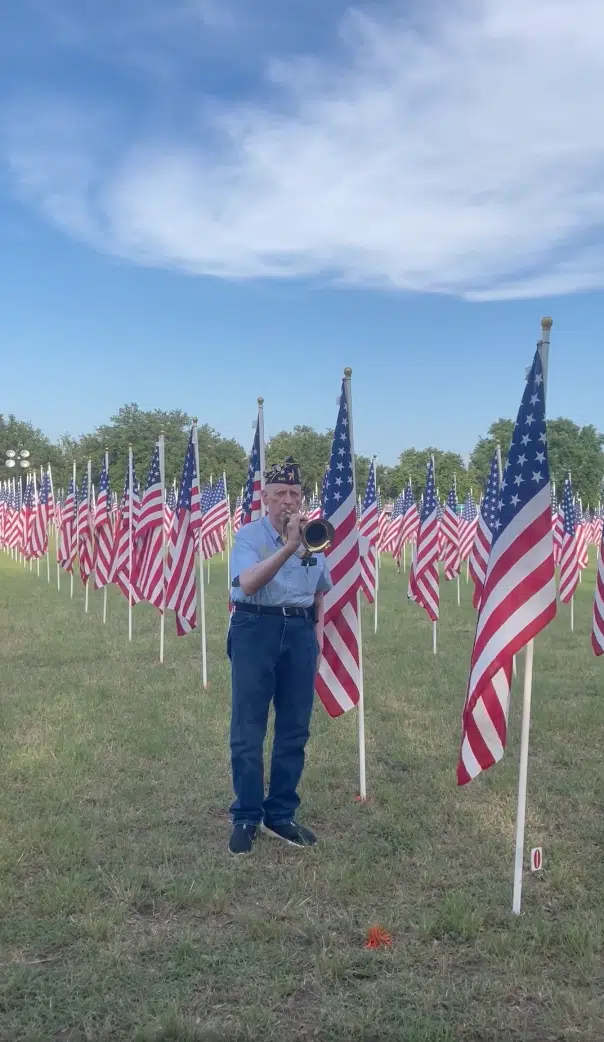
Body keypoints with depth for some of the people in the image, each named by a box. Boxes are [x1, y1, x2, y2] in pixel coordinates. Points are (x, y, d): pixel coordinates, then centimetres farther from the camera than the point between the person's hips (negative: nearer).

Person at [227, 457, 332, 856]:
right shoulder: (248, 535, -5)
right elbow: (248, 585, -22)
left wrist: (318, 628, 10)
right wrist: (288, 547, -28)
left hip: (300, 632, 5)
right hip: (257, 629, -4)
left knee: (295, 729, 7)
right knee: (249, 729, 1)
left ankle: (281, 814, 20)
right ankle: (246, 818, 13)